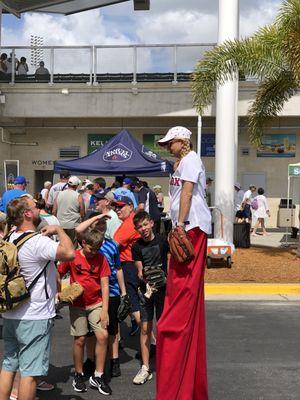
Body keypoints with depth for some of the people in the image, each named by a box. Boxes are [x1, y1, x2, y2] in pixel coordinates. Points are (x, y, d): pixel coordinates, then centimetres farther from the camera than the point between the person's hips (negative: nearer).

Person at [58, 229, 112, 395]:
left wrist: (105, 310, -7)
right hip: (77, 305, -1)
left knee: (103, 336, -8)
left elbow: (105, 285, -4)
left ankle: (97, 377, 6)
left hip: (96, 304, 1)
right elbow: (58, 275, 3)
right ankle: (78, 375, 23)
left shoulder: (101, 258, -4)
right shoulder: (72, 257, -8)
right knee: (80, 339, 3)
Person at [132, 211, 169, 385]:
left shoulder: (163, 241, -3)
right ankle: (145, 368, 8)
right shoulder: (137, 246, 2)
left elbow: (170, 263, 2)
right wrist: (147, 280, -20)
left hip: (163, 288, -1)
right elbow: (140, 271, -1)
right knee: (145, 328, 1)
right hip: (146, 289, 2)